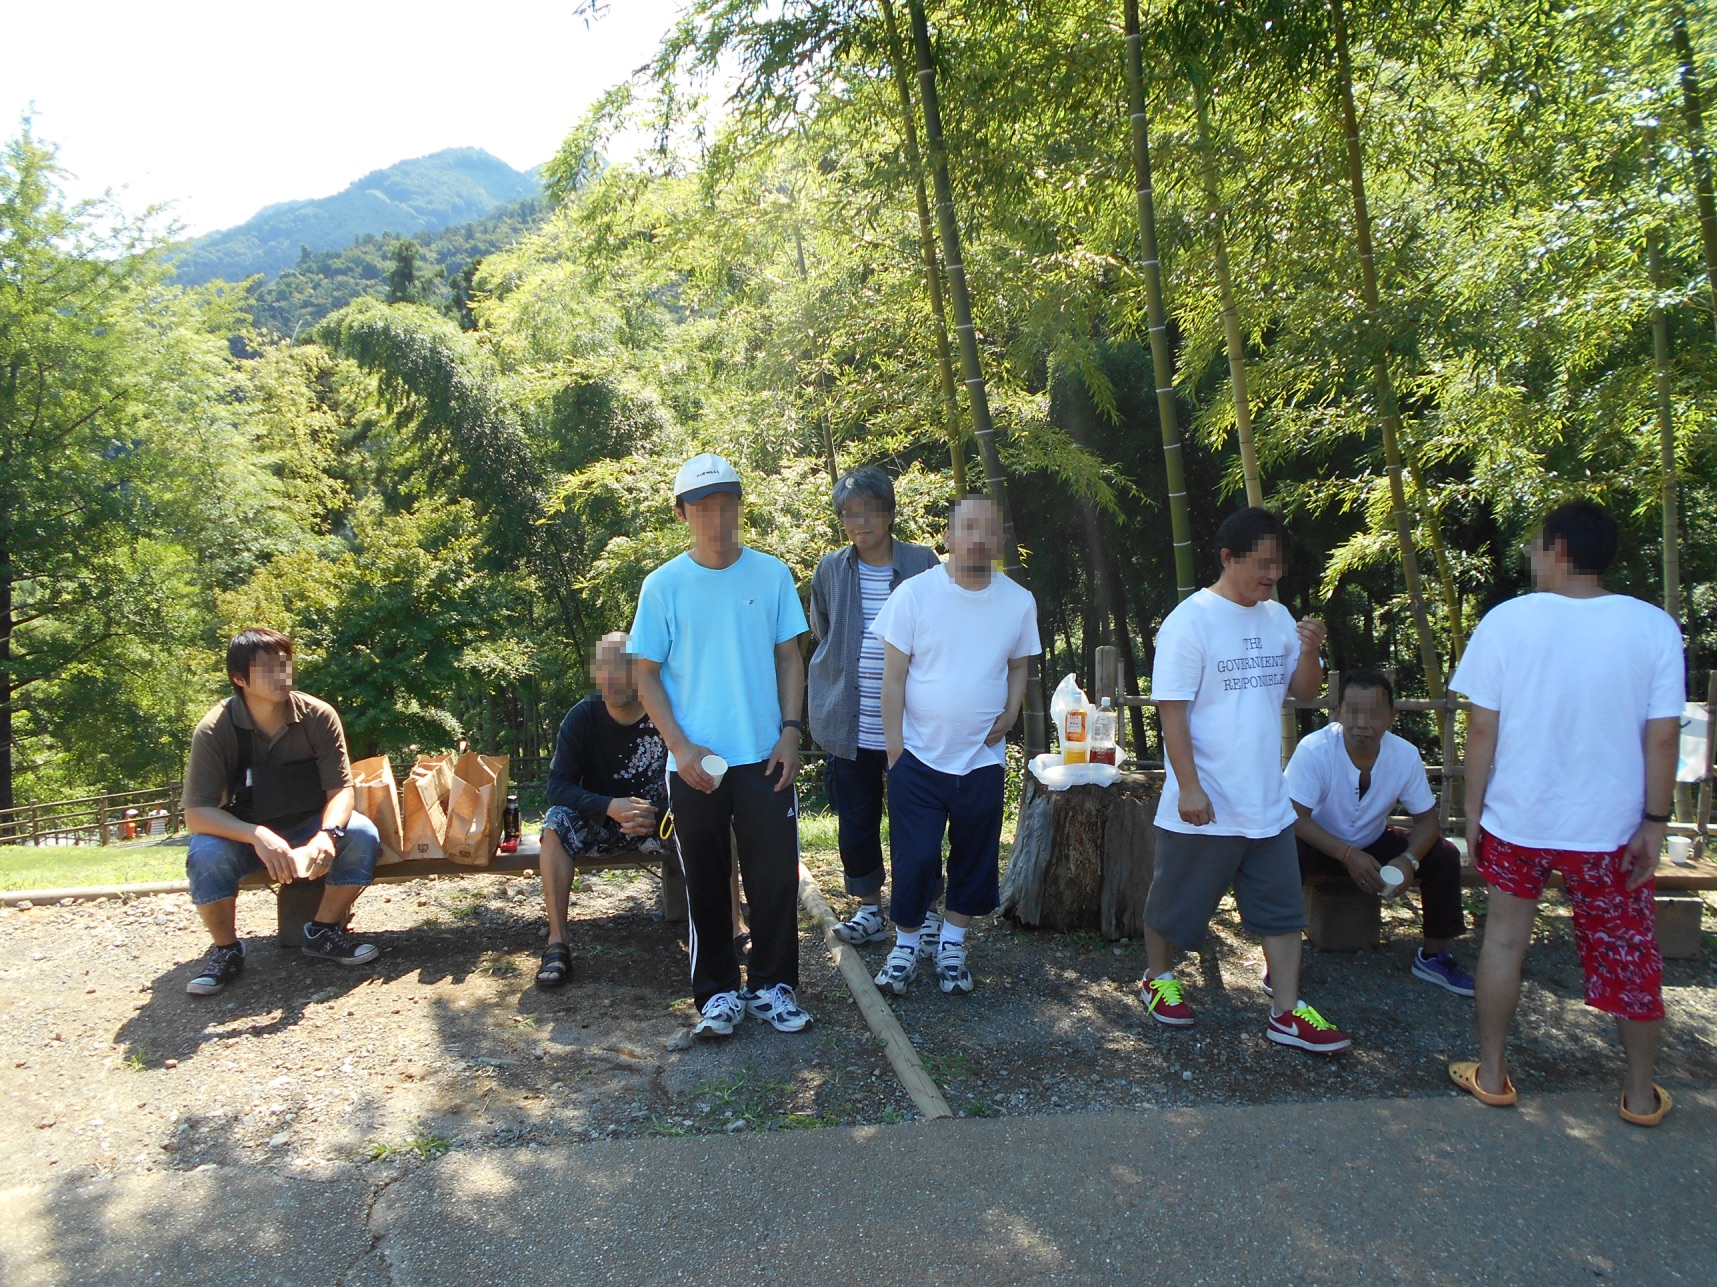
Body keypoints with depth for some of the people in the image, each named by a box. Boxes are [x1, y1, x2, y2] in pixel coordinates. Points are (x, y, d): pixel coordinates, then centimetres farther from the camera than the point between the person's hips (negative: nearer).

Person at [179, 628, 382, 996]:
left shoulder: (318, 717, -16)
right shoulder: (214, 730, -20)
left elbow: (341, 789, -15)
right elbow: (196, 813, -25)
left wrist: (326, 835, -37)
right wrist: (258, 836, -43)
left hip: (308, 827, 1)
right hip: (243, 833, -1)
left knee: (362, 835, -27)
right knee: (206, 855, -33)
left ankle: (323, 932, -5)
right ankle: (226, 950, -8)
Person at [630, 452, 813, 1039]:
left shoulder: (772, 574, 2)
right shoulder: (663, 585, -2)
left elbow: (790, 658, 7)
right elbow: (647, 676, 1)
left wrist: (790, 732, -4)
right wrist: (681, 747, -10)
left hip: (765, 756, 1)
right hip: (694, 763, -1)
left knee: (776, 877, 4)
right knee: (706, 884, 8)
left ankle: (773, 985, 21)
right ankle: (718, 992, 23)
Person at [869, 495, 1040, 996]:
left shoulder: (1019, 602, 0)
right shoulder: (915, 593, -8)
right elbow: (893, 676, -6)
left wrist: (1010, 713, -4)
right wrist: (894, 748, -8)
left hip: (983, 759, 3)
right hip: (919, 758, -3)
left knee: (975, 860, 12)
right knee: (915, 858, 2)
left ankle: (952, 946, 31)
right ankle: (905, 945, 24)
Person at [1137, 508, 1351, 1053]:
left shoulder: (1278, 617, 7)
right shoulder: (1191, 621, -14)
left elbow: (1305, 692, 12)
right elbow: (1171, 709, -16)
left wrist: (1309, 652, -9)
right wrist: (1189, 787, -20)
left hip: (1268, 804, 6)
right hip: (1205, 808, -6)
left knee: (1283, 909, 10)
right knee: (1175, 904, 11)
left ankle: (1286, 1013, 20)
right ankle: (1158, 979, 33)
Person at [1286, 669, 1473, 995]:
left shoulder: (1405, 755, -15)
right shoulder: (1314, 750, -27)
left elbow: (1427, 820, -7)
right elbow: (1296, 817, -27)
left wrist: (1409, 859, -28)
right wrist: (1348, 855, -39)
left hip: (1374, 844, 4)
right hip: (1320, 845, -4)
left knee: (1444, 856, -12)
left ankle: (1433, 956, 8)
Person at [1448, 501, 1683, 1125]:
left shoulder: (1507, 620, -10)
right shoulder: (1653, 626, -8)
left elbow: (1482, 728, -9)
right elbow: (1663, 736, -8)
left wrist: (1473, 810, 0)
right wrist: (1655, 821, 0)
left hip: (1516, 819, 0)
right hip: (1610, 827, 1)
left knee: (1505, 936, 14)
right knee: (1629, 952, 16)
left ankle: (1491, 1073, 25)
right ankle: (1641, 1092, 29)